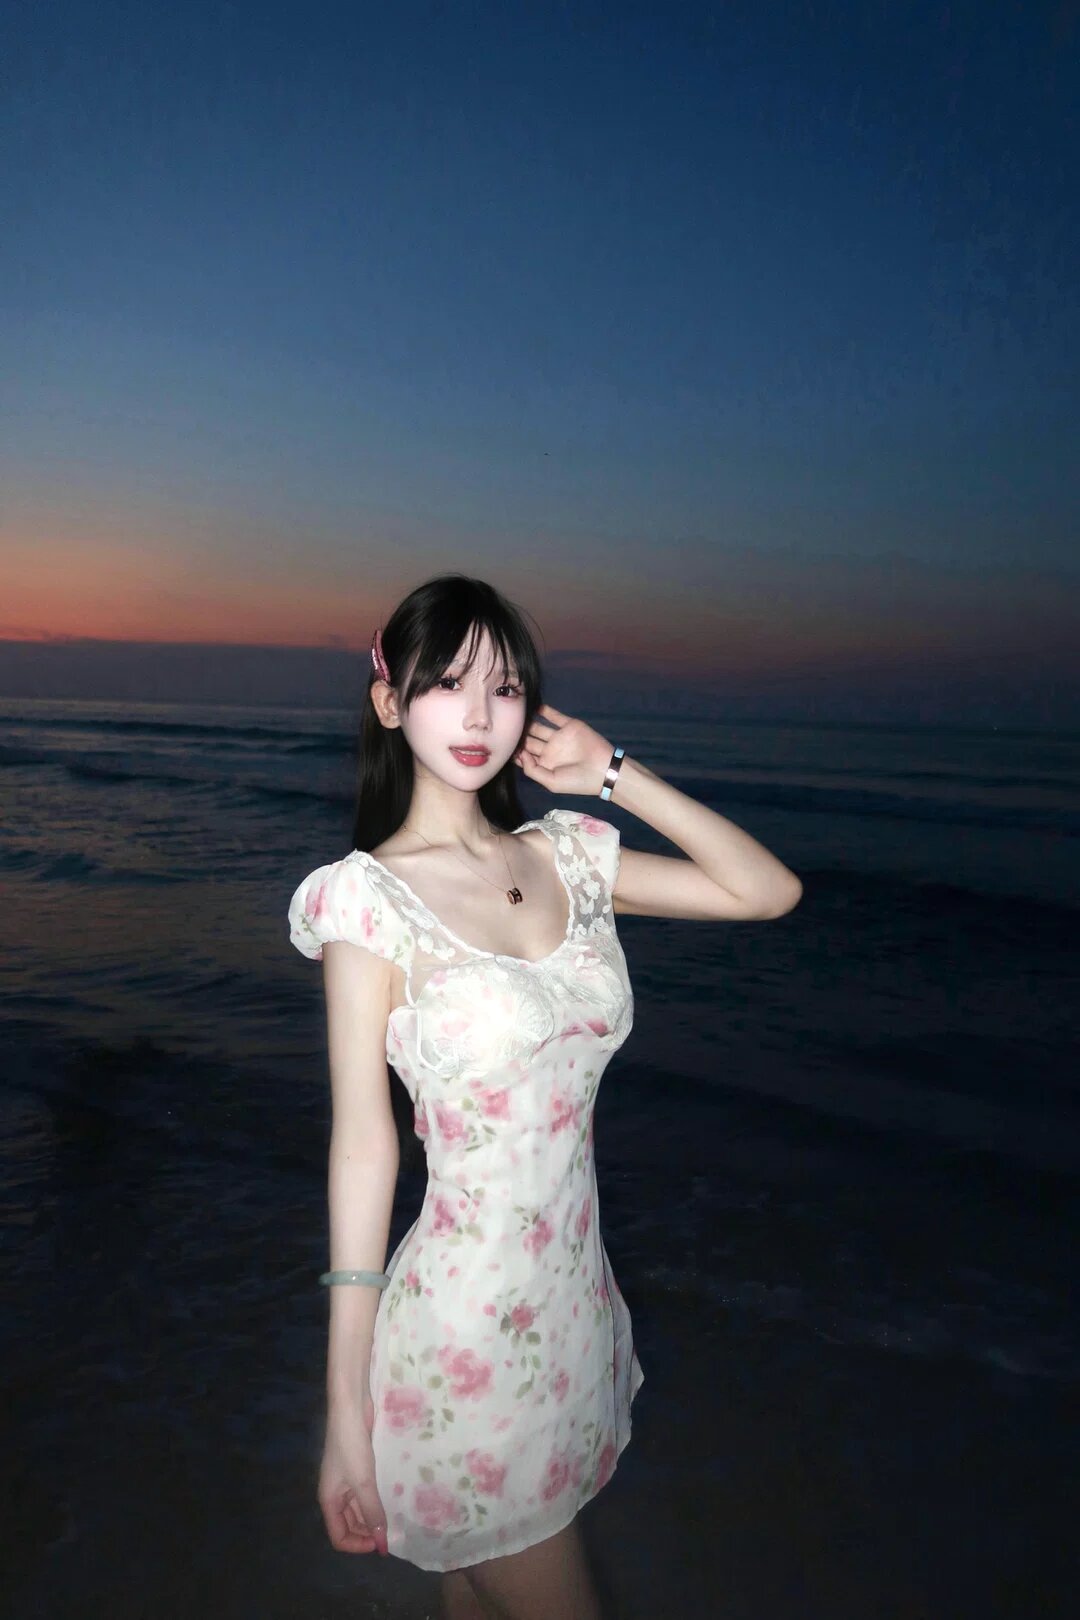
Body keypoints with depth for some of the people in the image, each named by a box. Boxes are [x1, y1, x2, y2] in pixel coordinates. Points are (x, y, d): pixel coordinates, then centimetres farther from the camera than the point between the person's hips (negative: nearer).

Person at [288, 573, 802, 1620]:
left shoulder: (566, 858, 0)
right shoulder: (370, 897, -14)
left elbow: (769, 890, 1)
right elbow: (362, 1146, -13)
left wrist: (616, 775, -6)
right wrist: (346, 1416, -10)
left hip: (576, 1297, 5)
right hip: (464, 1324, -5)